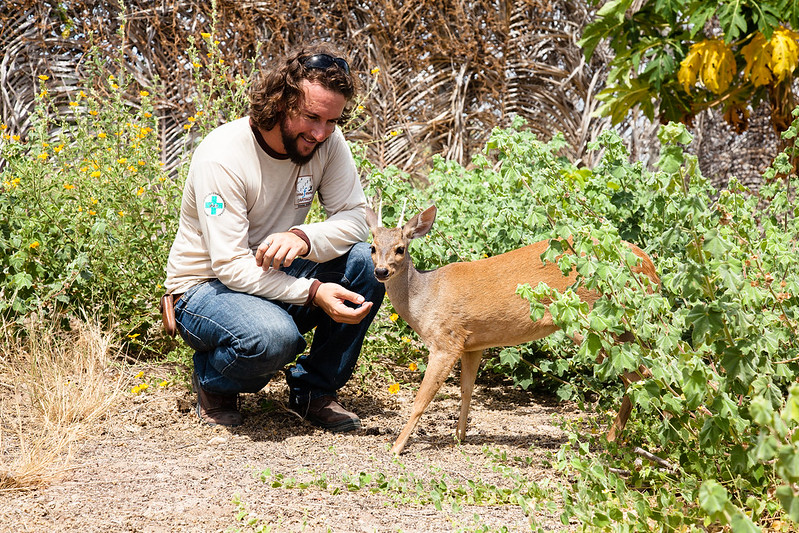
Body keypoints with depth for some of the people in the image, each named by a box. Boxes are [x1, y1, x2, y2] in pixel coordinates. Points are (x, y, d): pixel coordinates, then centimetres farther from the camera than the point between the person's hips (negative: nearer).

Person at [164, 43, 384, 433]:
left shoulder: (328, 142, -8)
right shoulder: (222, 157, -25)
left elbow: (354, 218, -9)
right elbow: (230, 266, -27)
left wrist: (305, 237, -32)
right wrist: (314, 292, -38)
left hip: (278, 277, 6)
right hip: (208, 287, -6)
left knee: (365, 261, -21)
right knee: (273, 336, -38)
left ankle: (314, 390, -3)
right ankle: (213, 380, 0)